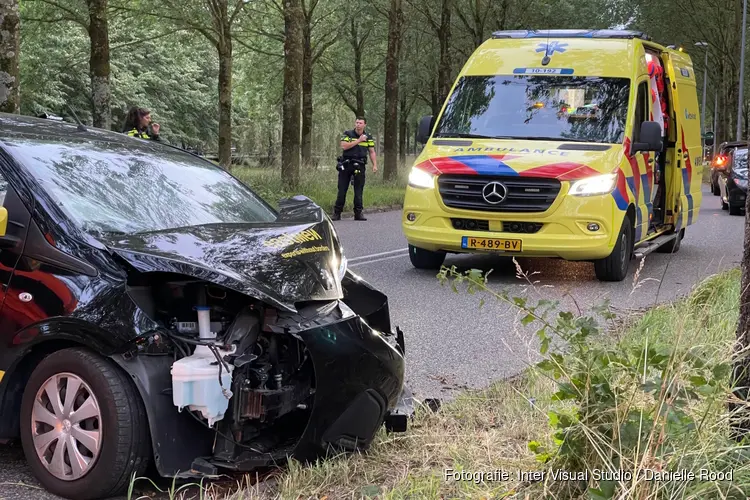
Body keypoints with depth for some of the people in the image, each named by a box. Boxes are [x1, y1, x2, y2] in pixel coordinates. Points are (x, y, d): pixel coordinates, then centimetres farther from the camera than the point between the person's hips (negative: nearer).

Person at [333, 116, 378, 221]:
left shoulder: (368, 137, 9)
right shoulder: (347, 134, 1)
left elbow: (372, 152, 9)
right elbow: (344, 146, -14)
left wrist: (375, 165, -4)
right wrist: (358, 141, -14)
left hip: (359, 166, 2)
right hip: (346, 165, -2)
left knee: (359, 190, 1)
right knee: (342, 190, 0)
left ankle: (358, 213, 7)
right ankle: (337, 213, 5)